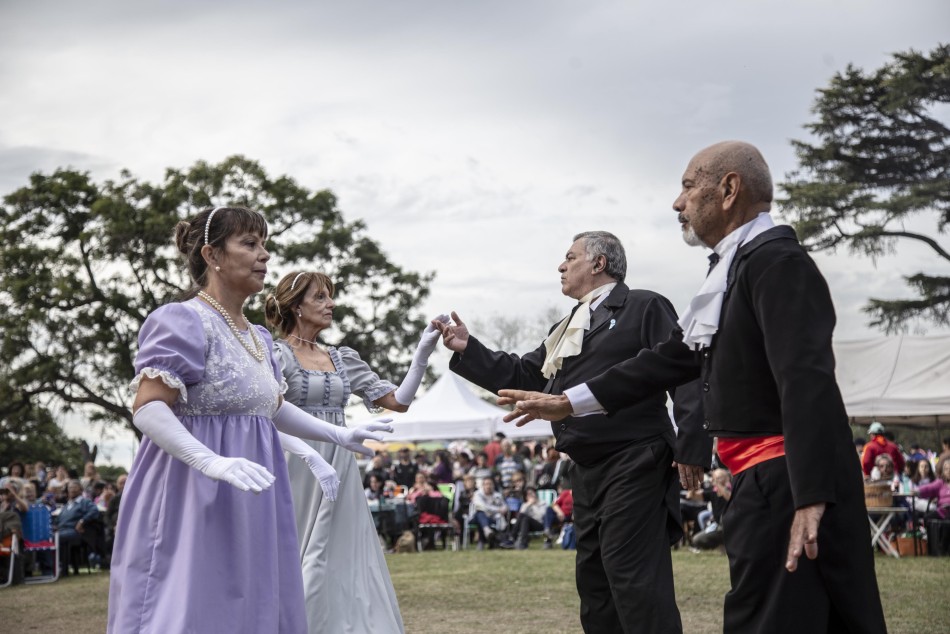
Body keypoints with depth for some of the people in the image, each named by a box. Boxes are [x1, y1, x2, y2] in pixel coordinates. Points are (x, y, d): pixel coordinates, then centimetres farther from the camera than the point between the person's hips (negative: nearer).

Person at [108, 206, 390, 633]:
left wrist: (338, 435, 25)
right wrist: (211, 462, -32)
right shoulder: (183, 320, -11)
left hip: (248, 504, 9)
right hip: (194, 494, -9)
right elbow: (147, 409, -20)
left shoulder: (257, 337, 16)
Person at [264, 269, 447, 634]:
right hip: (298, 470, -5)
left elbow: (399, 401, 9)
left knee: (345, 566, 4)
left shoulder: (343, 359, 13)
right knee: (301, 570, -2)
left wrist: (423, 352, 0)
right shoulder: (276, 354, -3)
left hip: (340, 474, 5)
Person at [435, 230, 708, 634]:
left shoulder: (644, 307, -3)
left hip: (634, 465, -9)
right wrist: (468, 350, 11)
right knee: (593, 579, 12)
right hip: (588, 471, 9)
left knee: (633, 576, -13)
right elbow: (522, 377, 21)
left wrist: (691, 448, -19)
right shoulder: (566, 330, 22)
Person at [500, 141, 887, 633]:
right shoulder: (735, 268, 17)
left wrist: (809, 499, -31)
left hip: (789, 483, -10)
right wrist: (568, 404, 20)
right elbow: (672, 358, 21)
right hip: (765, 480, 10)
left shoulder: (777, 263, -14)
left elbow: (807, 383, -24)